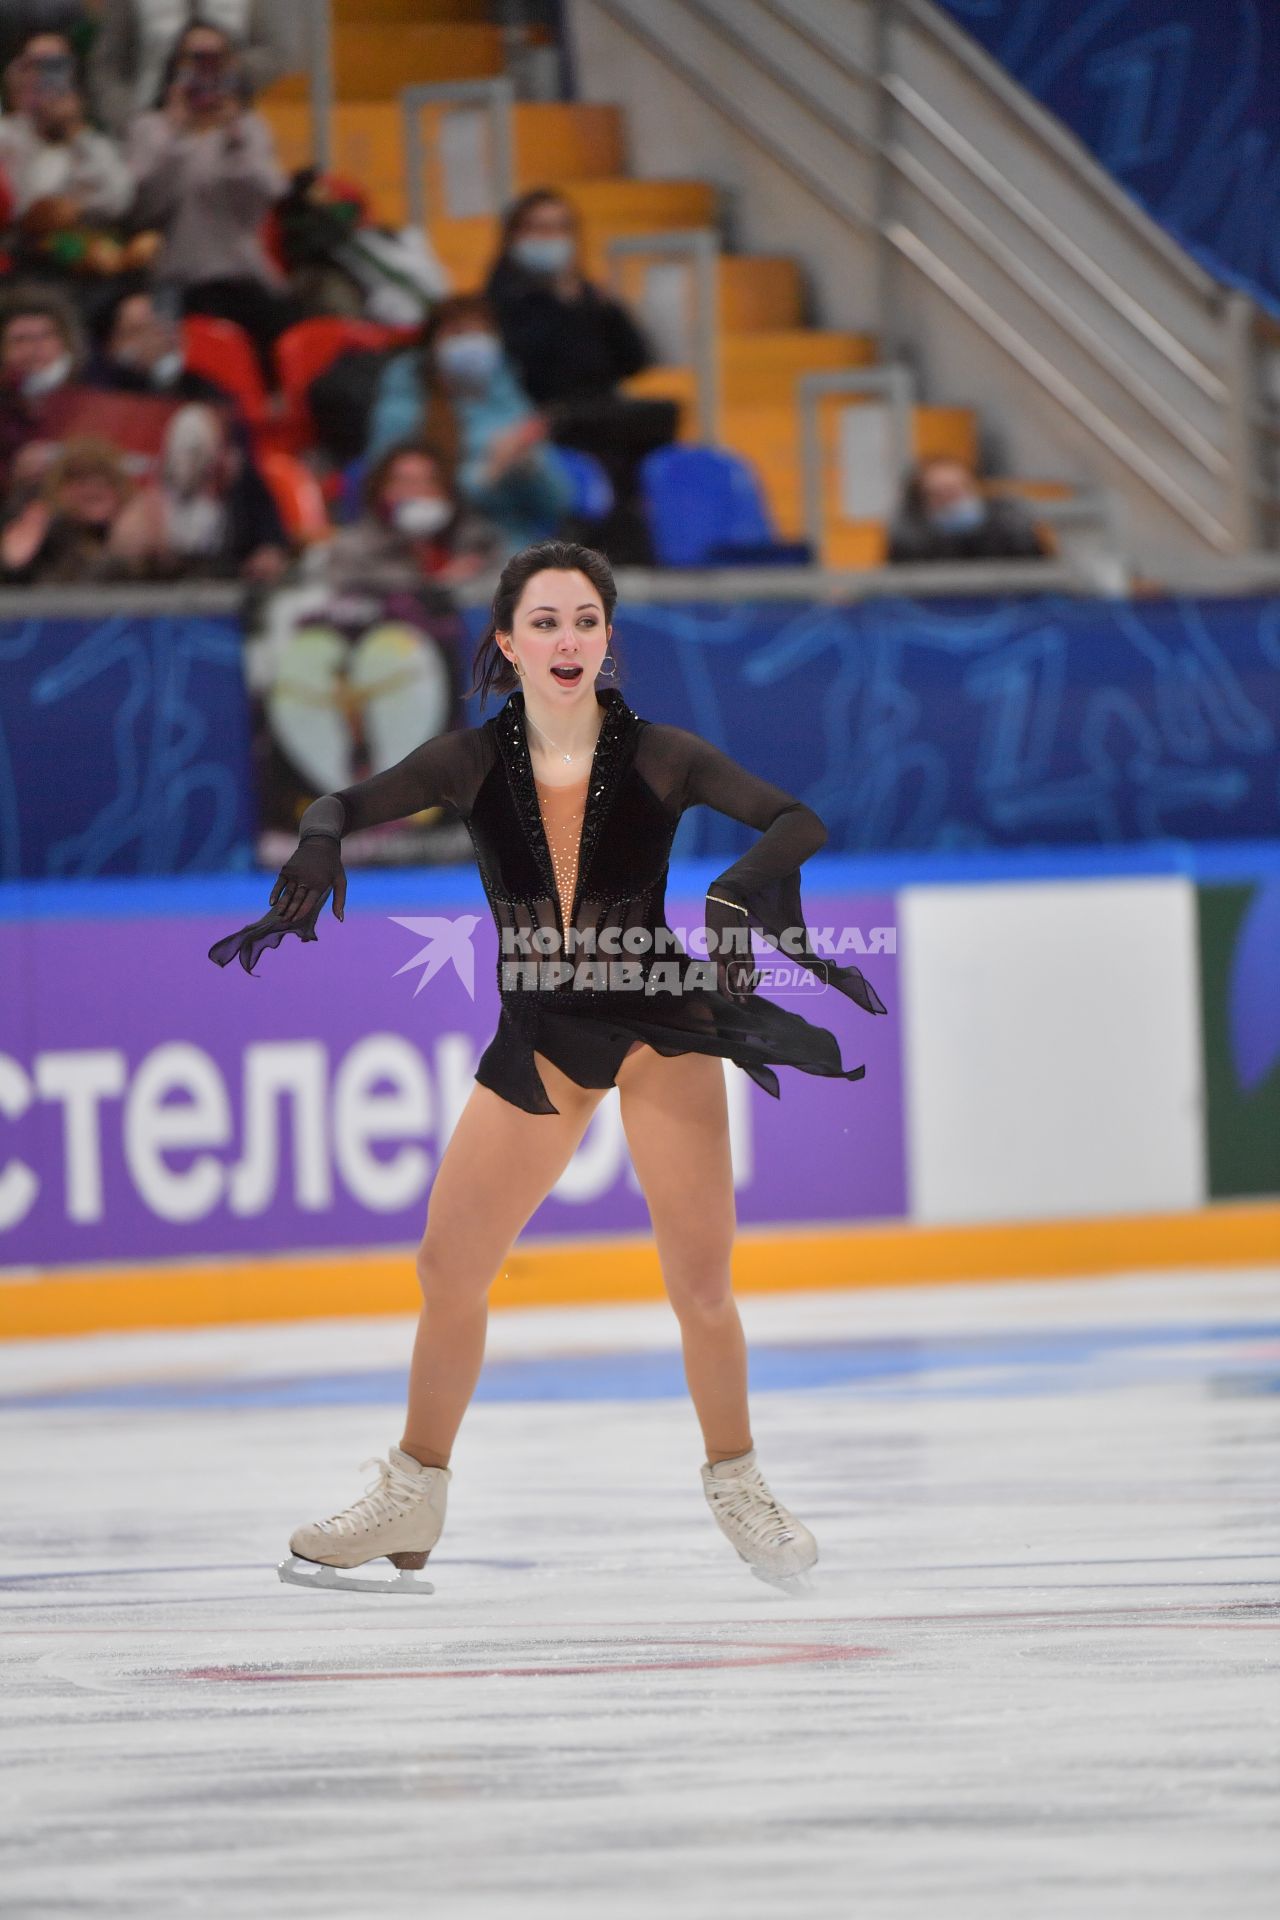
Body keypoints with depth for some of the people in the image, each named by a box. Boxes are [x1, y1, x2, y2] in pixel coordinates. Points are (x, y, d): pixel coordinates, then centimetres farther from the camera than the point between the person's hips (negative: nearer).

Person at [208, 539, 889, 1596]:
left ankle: (736, 1481, 14)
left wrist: (739, 885, -36)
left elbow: (800, 822, -17)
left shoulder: (658, 756, -14)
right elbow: (344, 805, -5)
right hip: (537, 1035, 3)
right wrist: (319, 843, -28)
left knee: (700, 1282, -9)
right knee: (448, 1269, 3)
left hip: (659, 1022, -3)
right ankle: (413, 1496, 21)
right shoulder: (476, 761, -8)